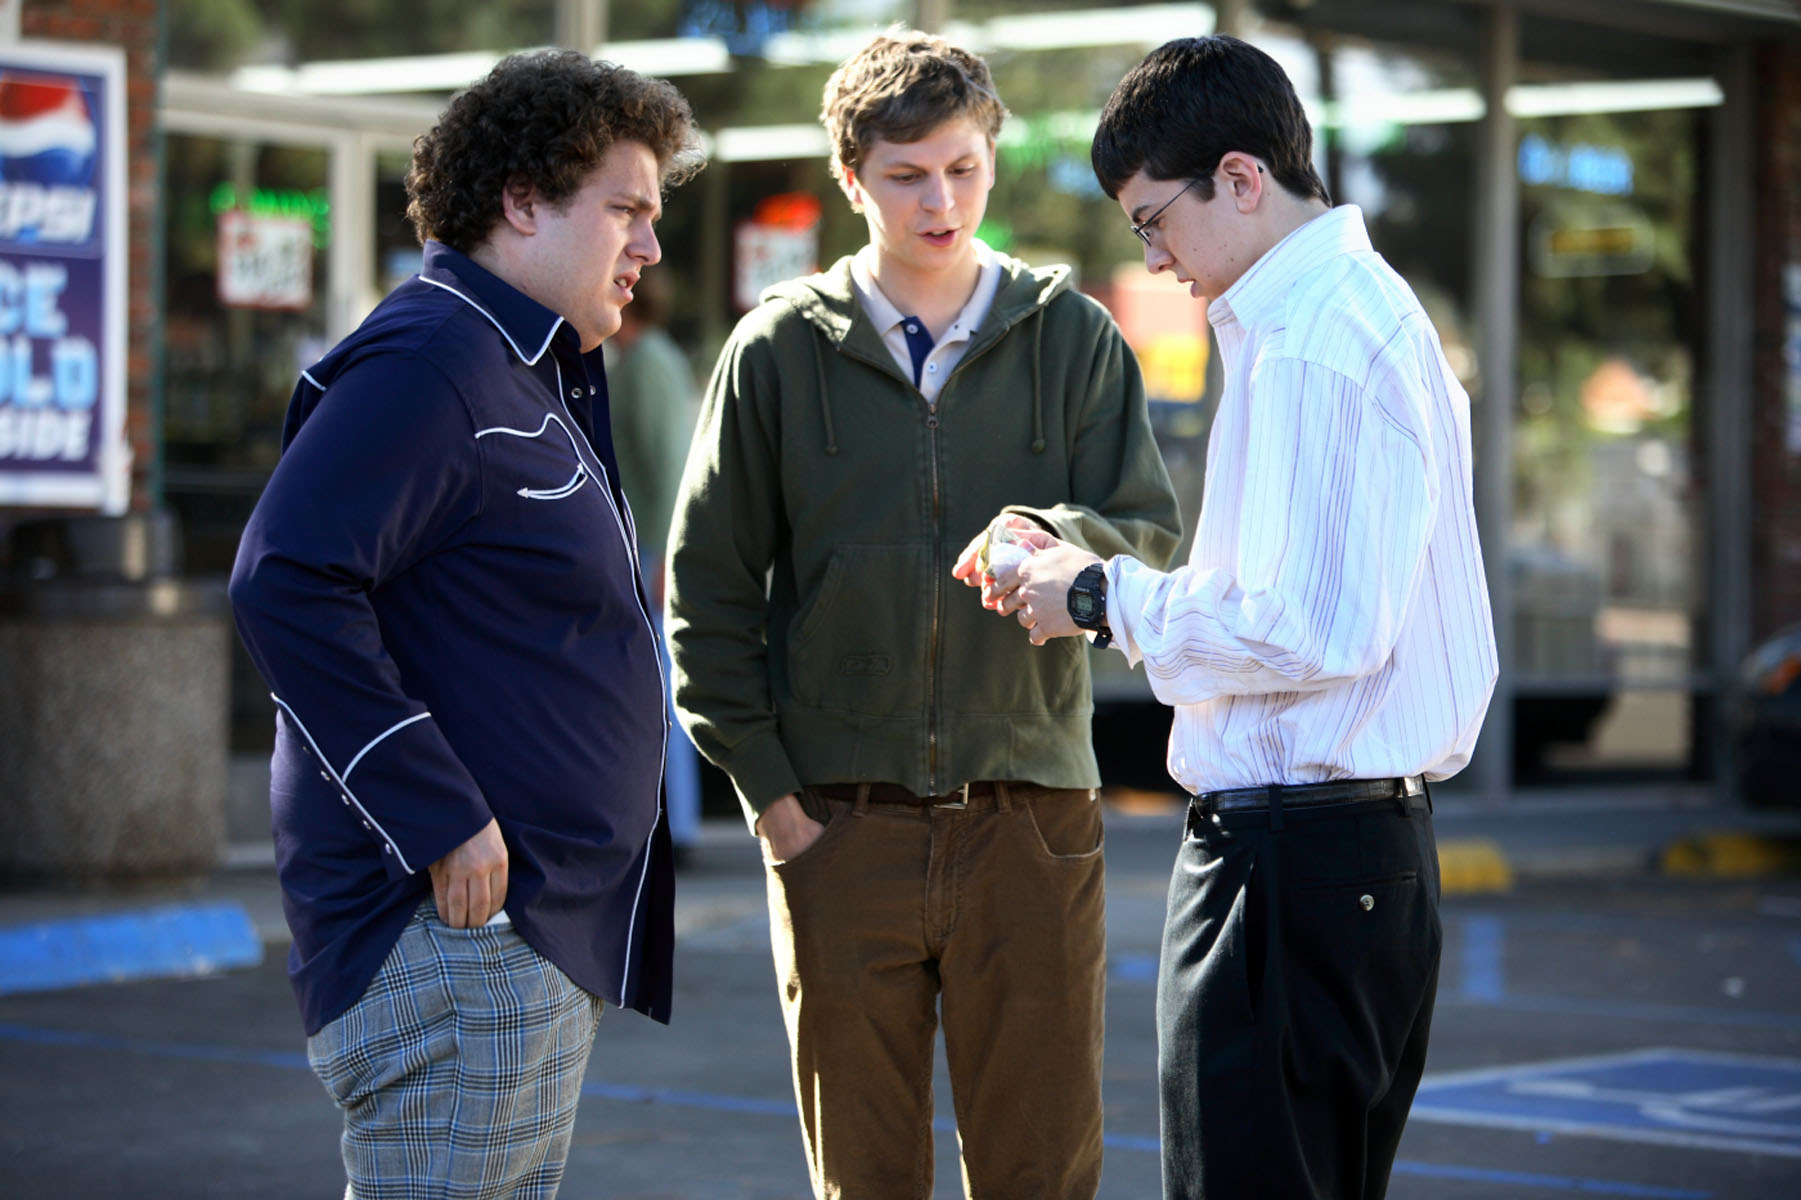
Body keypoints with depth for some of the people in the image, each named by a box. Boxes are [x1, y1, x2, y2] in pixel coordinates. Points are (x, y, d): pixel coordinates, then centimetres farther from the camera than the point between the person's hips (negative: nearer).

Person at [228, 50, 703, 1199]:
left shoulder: (537, 378, 19)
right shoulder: (427, 362, -14)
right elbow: (286, 584, -25)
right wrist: (440, 823, -24)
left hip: (549, 925, 11)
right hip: (459, 928, -11)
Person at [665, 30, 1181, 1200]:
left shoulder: (1074, 337, 6)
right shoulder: (782, 349, 4)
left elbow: (1150, 526, -2)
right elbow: (709, 587, 5)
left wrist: (1051, 537, -25)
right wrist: (768, 791, -2)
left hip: (1031, 819, 0)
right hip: (841, 826, 0)